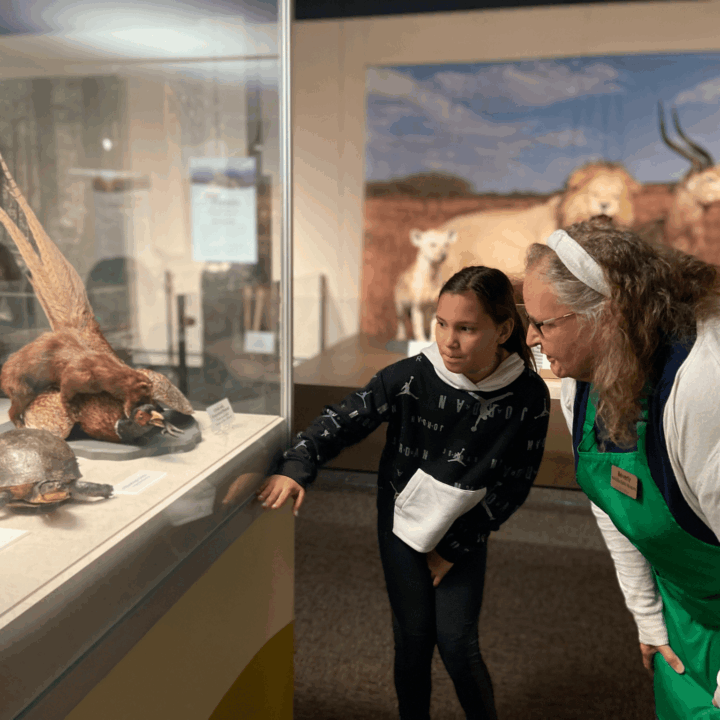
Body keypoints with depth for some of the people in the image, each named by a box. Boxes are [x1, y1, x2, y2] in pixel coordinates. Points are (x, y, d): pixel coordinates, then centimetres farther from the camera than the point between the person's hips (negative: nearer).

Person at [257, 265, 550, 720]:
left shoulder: (528, 396, -19)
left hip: (465, 534, 0)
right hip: (404, 522, 1)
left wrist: (455, 547, -8)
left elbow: (513, 485, -11)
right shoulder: (411, 377, -21)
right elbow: (344, 420, -13)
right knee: (414, 636, 9)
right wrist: (296, 468, -30)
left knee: (457, 643, 0)